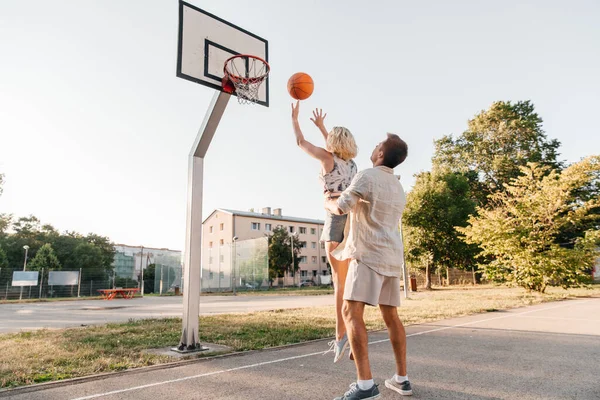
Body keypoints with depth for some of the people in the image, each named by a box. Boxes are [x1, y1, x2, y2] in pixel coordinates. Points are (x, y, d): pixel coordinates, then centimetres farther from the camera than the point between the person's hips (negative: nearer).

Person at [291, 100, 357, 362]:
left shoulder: (328, 157, 1)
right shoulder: (351, 162, 18)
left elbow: (300, 142, 14)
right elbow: (336, 147, 40)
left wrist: (294, 118, 28)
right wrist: (321, 126, 48)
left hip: (337, 216, -6)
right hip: (354, 217, 7)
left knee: (339, 279, -9)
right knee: (345, 279, 7)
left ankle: (342, 334, -14)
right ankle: (341, 335, 9)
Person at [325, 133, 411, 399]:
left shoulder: (366, 176, -8)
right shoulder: (398, 188, 20)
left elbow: (340, 207, -13)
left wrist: (328, 202, 10)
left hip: (369, 255, -9)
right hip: (391, 257, 9)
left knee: (351, 312, -12)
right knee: (391, 316, 13)